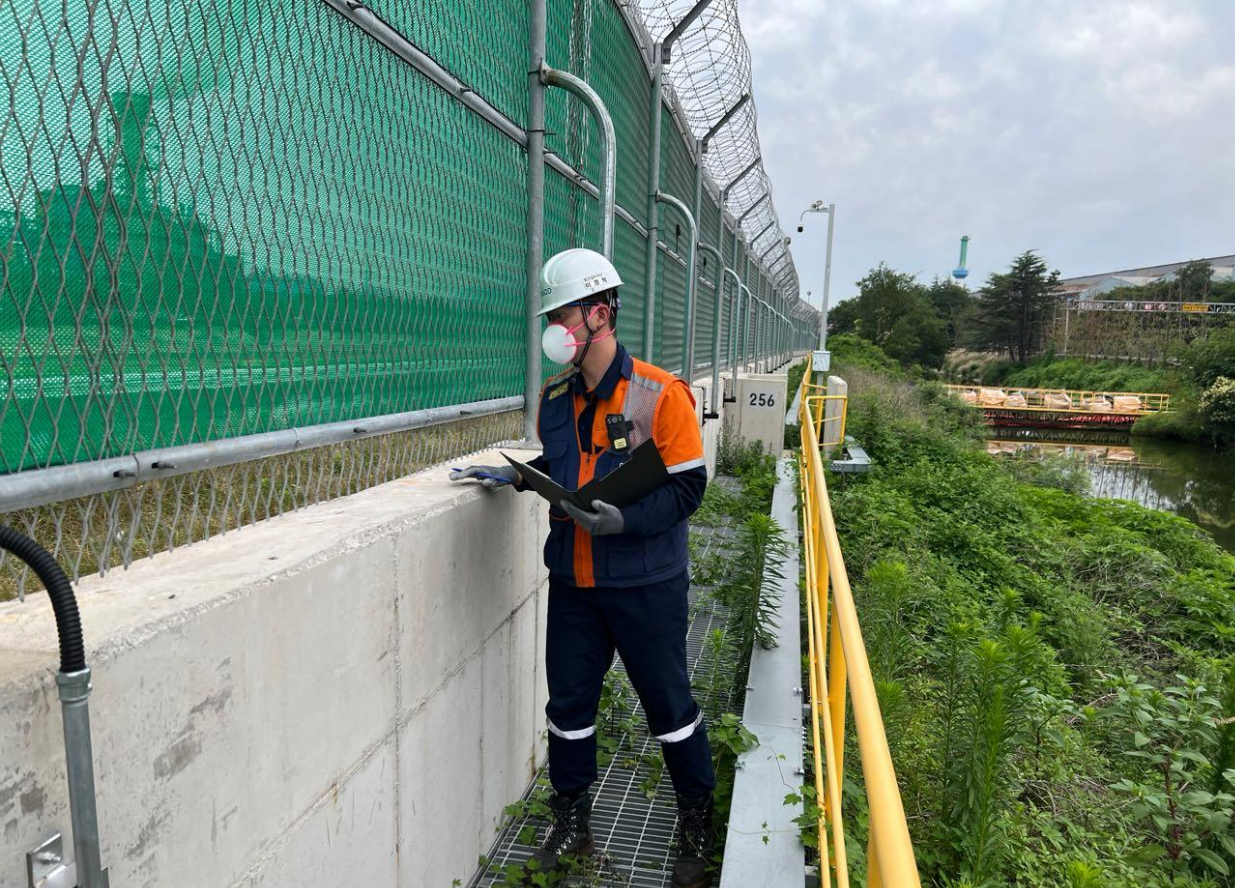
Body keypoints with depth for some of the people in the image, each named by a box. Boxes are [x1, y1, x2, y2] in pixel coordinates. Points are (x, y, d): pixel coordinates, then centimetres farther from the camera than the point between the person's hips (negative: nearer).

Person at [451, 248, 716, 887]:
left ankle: (696, 823, 34)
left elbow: (687, 485, -13)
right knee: (569, 702, 15)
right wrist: (515, 477, 5)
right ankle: (570, 823, 36)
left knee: (668, 706, 10)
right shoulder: (554, 397, 5)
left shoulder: (659, 394, -14)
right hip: (572, 582, 5)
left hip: (645, 585, -5)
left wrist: (625, 520, -26)